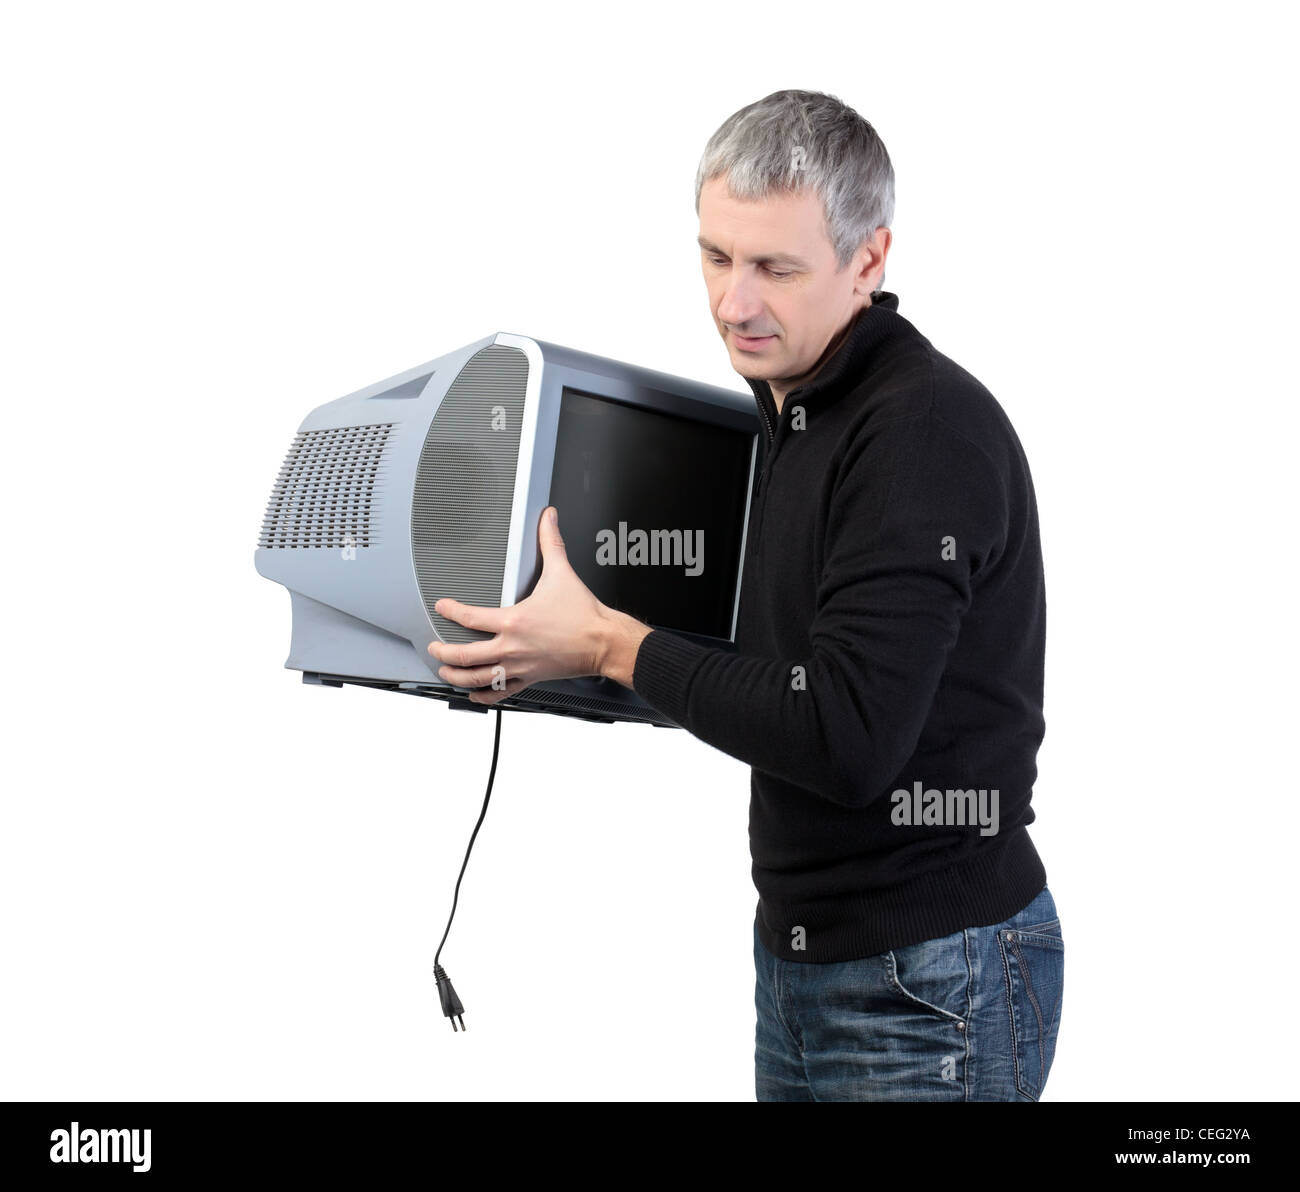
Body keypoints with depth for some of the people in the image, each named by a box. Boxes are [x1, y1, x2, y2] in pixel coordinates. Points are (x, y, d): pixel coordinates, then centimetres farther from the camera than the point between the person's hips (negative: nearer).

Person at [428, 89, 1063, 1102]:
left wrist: (609, 644, -19)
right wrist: (542, 666, 9)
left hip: (930, 983, -8)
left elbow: (848, 736, -27)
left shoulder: (930, 429, -21)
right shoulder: (788, 413, 9)